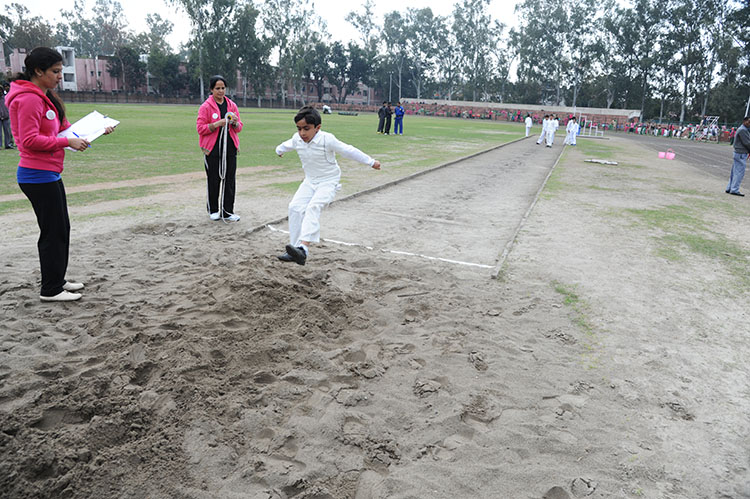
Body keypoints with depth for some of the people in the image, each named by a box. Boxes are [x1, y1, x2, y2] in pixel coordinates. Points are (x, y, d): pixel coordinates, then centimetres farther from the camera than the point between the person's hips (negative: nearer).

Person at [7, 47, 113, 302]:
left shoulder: (45, 97, 14)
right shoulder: (28, 98, -16)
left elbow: (63, 127, 17)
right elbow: (30, 140, -21)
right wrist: (67, 142, -19)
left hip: (49, 174, 10)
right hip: (38, 176, -10)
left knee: (61, 228, 17)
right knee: (53, 232, -3)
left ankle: (57, 279, 29)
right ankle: (50, 290, 8)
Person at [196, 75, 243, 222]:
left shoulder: (232, 105, 11)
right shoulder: (205, 107, -1)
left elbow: (239, 128, 13)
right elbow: (200, 128, -6)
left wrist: (235, 123, -9)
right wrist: (217, 124, -18)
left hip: (230, 148, 3)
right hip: (213, 149, -3)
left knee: (229, 180, 1)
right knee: (213, 180, 3)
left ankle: (227, 212, 8)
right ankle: (213, 210, 18)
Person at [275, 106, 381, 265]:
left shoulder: (327, 139, -22)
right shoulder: (297, 139, -5)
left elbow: (348, 151, -13)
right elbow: (287, 145, 20)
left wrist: (371, 162, -5)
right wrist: (279, 150, 43)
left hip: (328, 182, -6)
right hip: (310, 181, 6)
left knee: (313, 207, -29)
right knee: (295, 207, -11)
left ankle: (303, 248, -43)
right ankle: (294, 249, -5)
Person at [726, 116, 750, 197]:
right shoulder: (743, 130, -14)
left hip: (738, 153, 10)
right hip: (741, 154, -10)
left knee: (734, 172, 12)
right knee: (739, 172, -7)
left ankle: (729, 188, 16)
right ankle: (734, 190, -5)